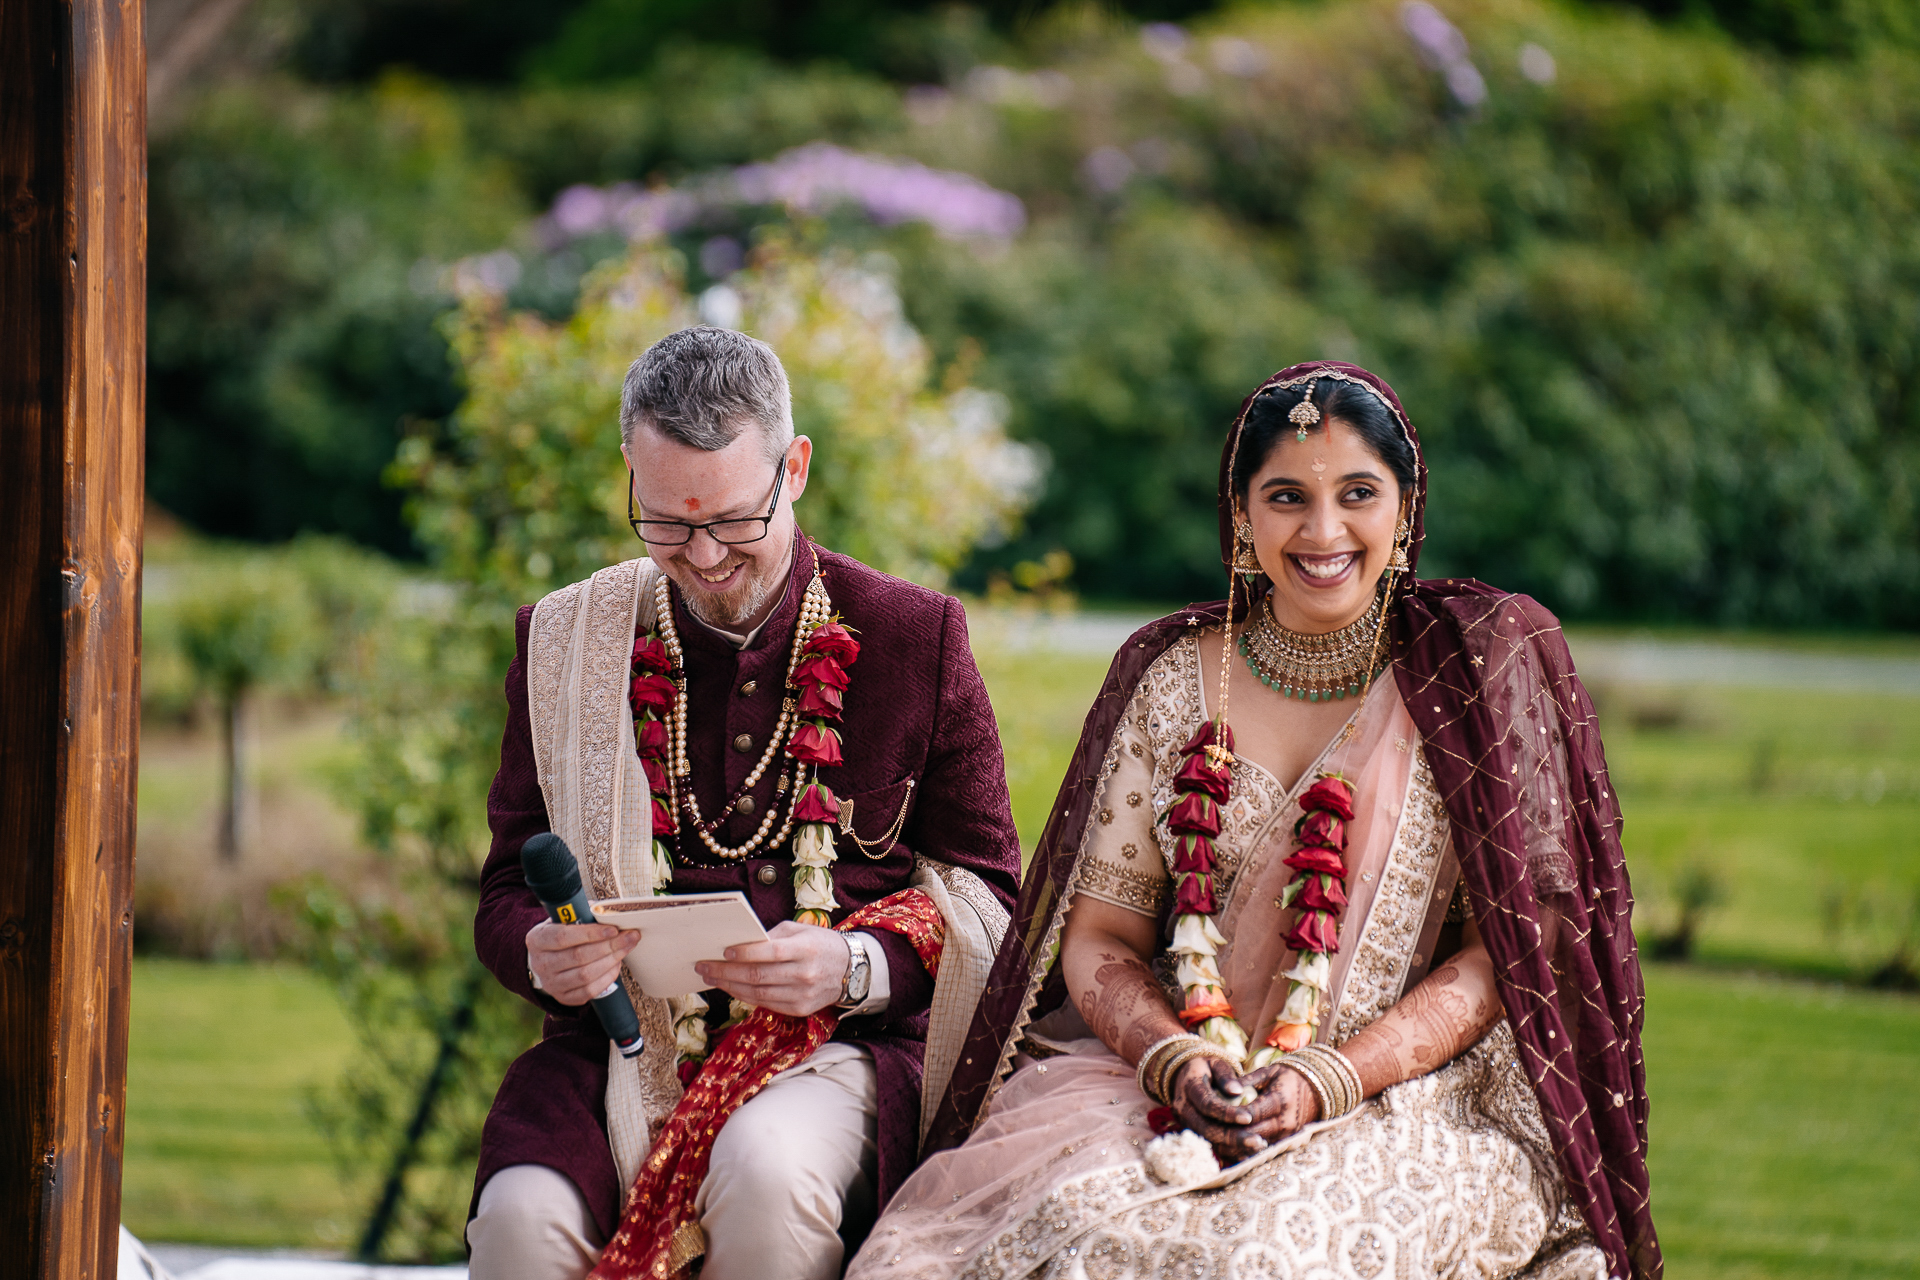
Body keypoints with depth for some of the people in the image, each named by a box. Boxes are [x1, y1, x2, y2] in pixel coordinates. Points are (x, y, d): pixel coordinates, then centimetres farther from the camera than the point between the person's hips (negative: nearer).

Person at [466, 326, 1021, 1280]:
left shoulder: (914, 637, 6)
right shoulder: (563, 643, 12)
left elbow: (983, 896, 8)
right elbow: (506, 893, 17)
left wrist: (854, 968, -13)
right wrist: (540, 954, -8)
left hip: (838, 1048, -1)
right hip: (622, 1044, 1)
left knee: (768, 1176, -37)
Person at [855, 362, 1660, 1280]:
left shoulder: (1486, 664, 3)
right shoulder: (1172, 679, 10)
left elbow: (1515, 945, -1)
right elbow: (1100, 938, 9)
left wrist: (1328, 1083, -14)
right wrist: (1175, 1061, -13)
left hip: (1414, 1101, -2)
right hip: (1171, 1093, 3)